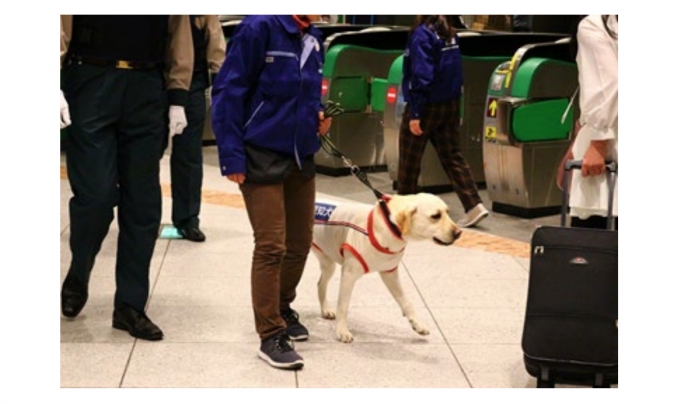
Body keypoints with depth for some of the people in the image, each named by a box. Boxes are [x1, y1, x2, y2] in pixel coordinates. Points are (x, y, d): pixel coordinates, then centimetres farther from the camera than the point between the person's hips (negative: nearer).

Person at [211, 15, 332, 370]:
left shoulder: (313, 39, 6)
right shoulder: (260, 28, -15)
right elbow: (229, 92, -15)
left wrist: (318, 116, 1)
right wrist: (232, 156, -17)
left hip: (301, 157, 7)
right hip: (263, 157, -7)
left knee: (300, 243, 13)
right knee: (271, 247, -5)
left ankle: (281, 309, 35)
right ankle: (271, 337, 5)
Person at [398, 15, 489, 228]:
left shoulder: (422, 34, -17)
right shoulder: (449, 33, 7)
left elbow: (421, 76, -22)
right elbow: (455, 72, 11)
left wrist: (414, 113, -21)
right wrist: (454, 101, 17)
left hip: (427, 106, -7)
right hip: (450, 105, 7)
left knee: (409, 160, 9)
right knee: (453, 157, 7)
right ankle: (474, 206, -2)